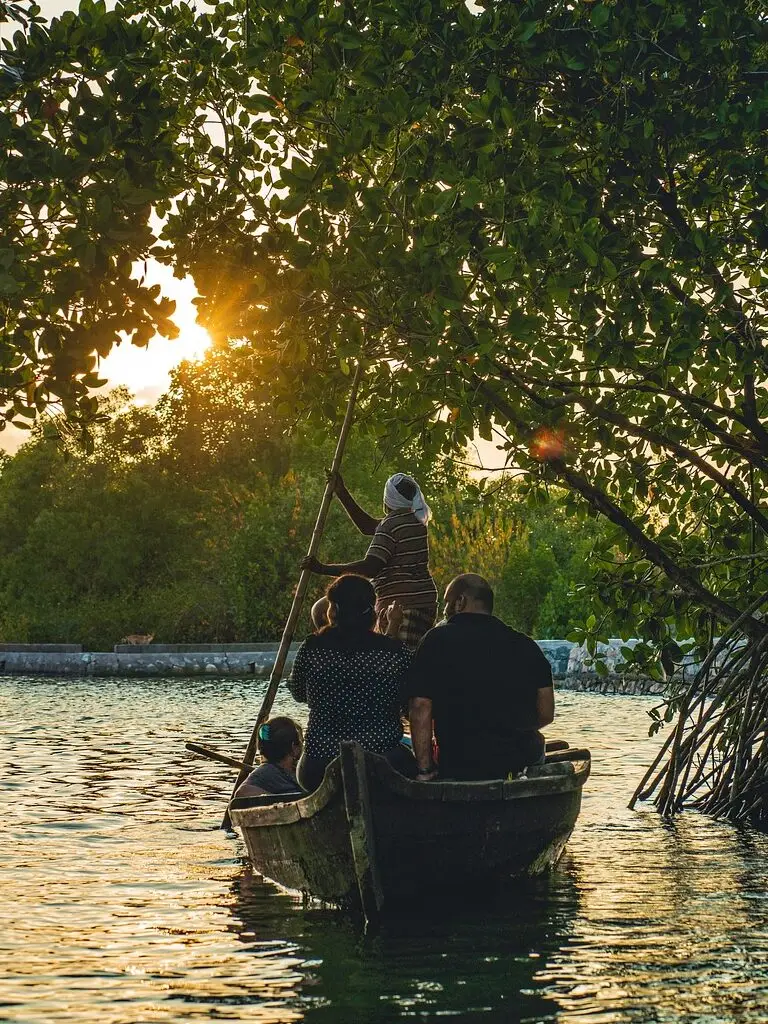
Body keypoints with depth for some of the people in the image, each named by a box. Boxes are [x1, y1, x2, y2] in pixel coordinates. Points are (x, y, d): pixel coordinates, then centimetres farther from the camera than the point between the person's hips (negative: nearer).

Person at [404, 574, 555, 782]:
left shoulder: (438, 640, -3)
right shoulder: (526, 645, 7)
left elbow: (421, 708, -10)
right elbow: (546, 714, 7)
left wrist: (425, 769, -6)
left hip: (461, 768, -4)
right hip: (524, 761, 4)